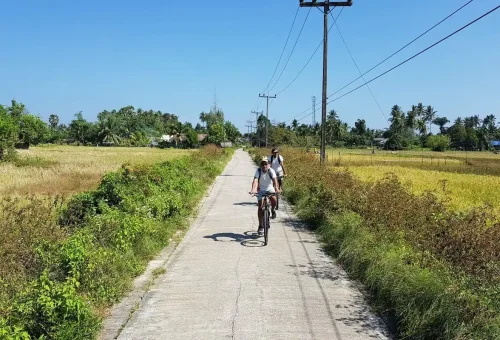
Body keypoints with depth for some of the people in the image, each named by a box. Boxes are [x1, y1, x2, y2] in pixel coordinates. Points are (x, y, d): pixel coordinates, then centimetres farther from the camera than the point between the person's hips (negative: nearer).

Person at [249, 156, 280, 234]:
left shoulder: (271, 171, -19)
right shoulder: (258, 171, -19)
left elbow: (275, 179, -34)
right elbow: (255, 180, -33)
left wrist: (276, 188, -52)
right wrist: (253, 189, -51)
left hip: (270, 189, 0)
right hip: (261, 190, 1)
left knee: (274, 199, -31)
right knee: (260, 207, -7)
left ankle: (272, 210, 5)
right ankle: (260, 226, 3)